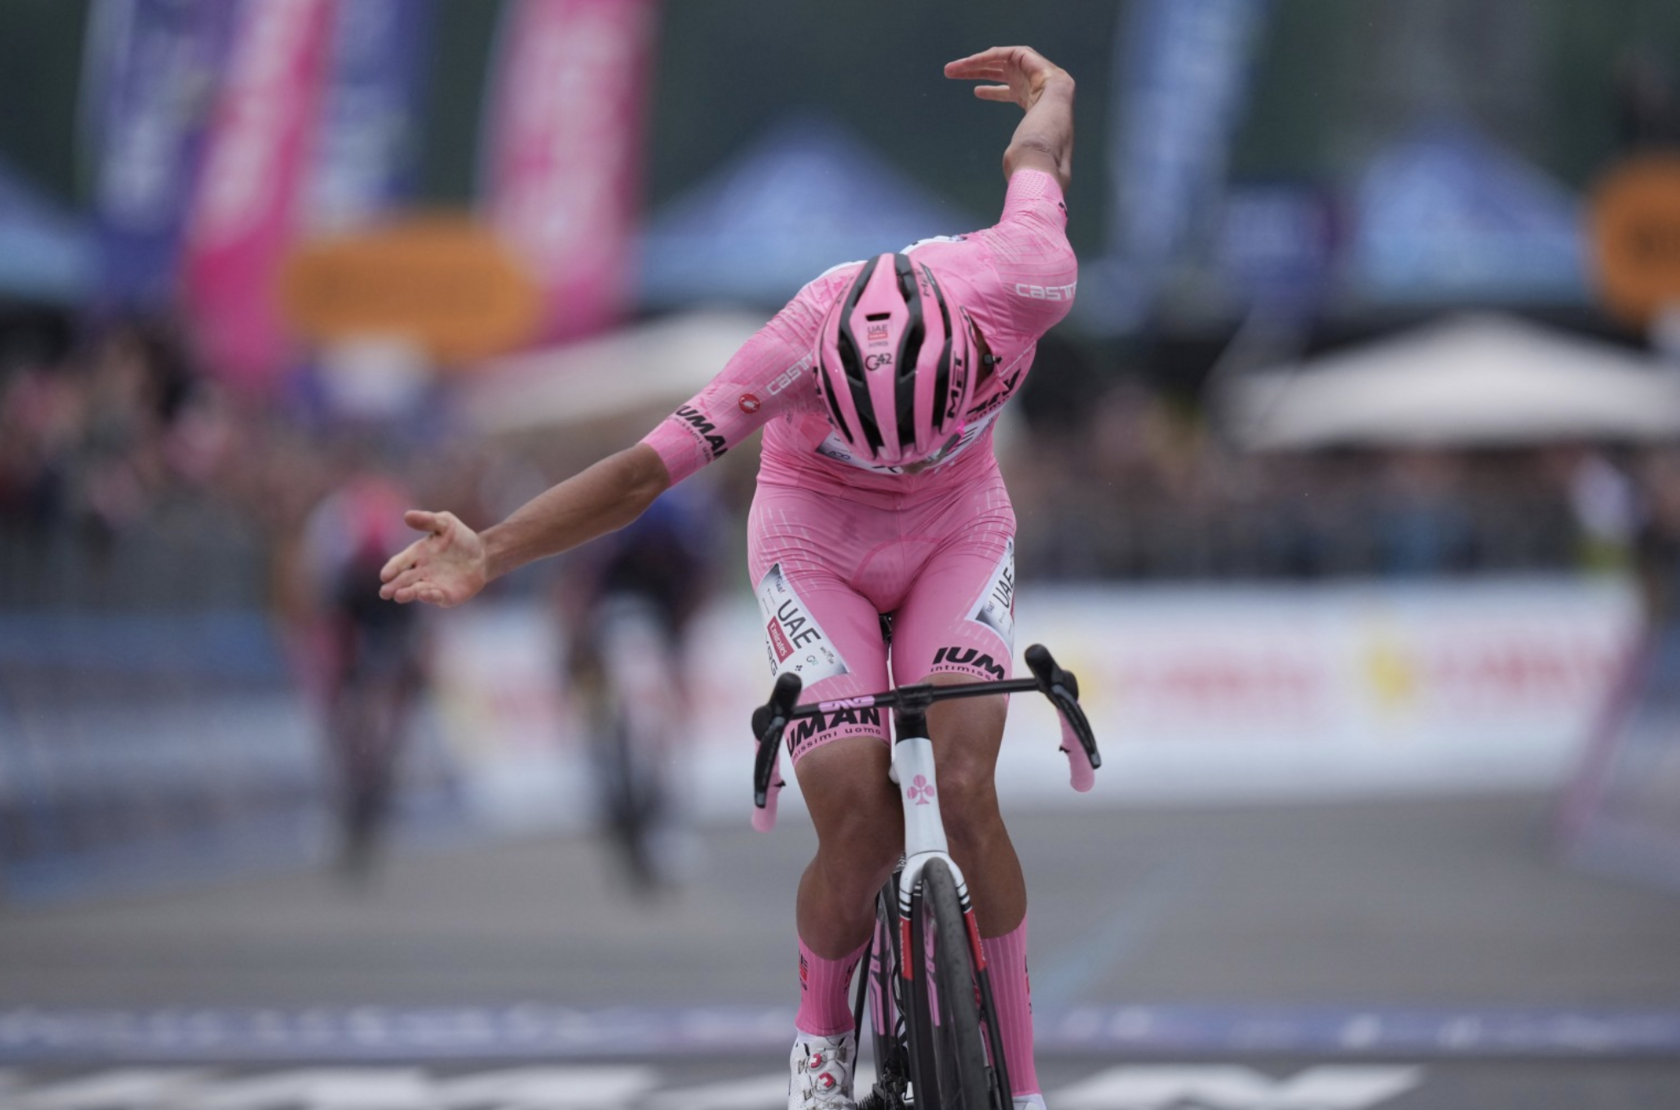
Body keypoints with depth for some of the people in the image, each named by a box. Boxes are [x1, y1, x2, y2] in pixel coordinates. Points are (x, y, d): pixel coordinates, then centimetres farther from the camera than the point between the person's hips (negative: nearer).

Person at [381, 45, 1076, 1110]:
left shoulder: (1023, 287, -30)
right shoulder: (807, 343, -36)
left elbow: (1036, 155, -7)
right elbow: (641, 473, -32)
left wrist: (1049, 91, 16)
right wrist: (488, 555, -38)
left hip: (958, 537, 2)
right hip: (817, 547, -2)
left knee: (966, 793, -20)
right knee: (860, 838, -16)